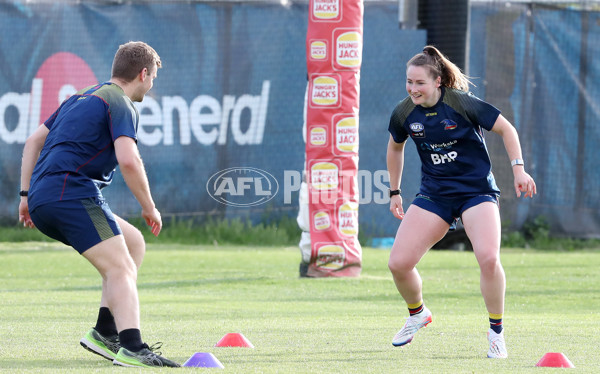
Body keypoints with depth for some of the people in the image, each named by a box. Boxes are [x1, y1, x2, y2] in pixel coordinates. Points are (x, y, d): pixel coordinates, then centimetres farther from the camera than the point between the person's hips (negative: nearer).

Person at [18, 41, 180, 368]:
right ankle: (131, 348, -33)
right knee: (121, 268, -14)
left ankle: (105, 331, 12)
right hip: (72, 195, -9)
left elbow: (34, 141, 28)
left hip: (41, 202, 9)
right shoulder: (121, 105, -3)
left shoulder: (80, 98, 26)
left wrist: (26, 194, 26)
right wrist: (149, 207, -7)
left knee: (133, 242, 19)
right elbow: (128, 160, -17)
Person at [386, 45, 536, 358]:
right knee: (398, 263, -8)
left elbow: (506, 129, -5)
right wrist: (394, 191, 21)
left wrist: (518, 169, -14)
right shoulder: (404, 113, -4)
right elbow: (395, 147, 18)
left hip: (477, 189, -4)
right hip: (433, 194, 4)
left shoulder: (461, 103, -16)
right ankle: (417, 314, 25)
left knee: (488, 258, -27)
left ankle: (496, 332, -6)